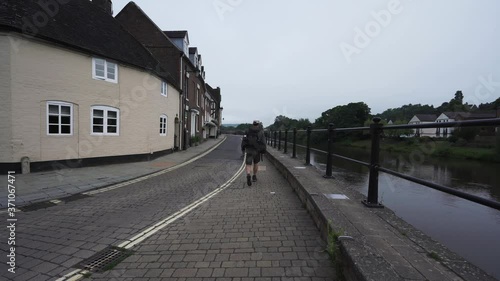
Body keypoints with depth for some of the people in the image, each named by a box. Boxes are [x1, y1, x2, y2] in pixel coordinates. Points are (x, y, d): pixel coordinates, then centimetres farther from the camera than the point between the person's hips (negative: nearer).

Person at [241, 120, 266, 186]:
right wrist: (263, 150, 0)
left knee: (248, 165, -1)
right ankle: (254, 176, 31)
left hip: (249, 150, 0)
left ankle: (248, 175, -26)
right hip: (257, 151, 0)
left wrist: (243, 148, 9)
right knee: (256, 163, 21)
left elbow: (244, 140, 1)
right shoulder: (261, 132, 0)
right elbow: (263, 142, -6)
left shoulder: (248, 131, 4)